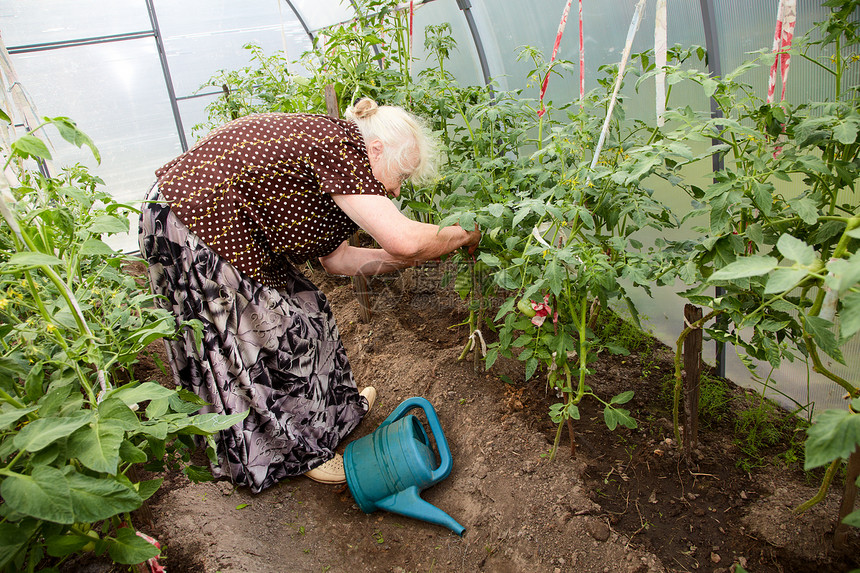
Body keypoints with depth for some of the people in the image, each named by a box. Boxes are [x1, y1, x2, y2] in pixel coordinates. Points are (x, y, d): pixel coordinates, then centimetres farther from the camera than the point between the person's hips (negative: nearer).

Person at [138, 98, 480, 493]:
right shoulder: (341, 143, -21)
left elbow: (335, 257, 8)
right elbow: (404, 239, -30)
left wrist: (408, 259, 6)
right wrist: (462, 235, -11)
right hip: (190, 230, -10)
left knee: (301, 310, 16)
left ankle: (333, 406, 36)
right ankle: (297, 451, 20)